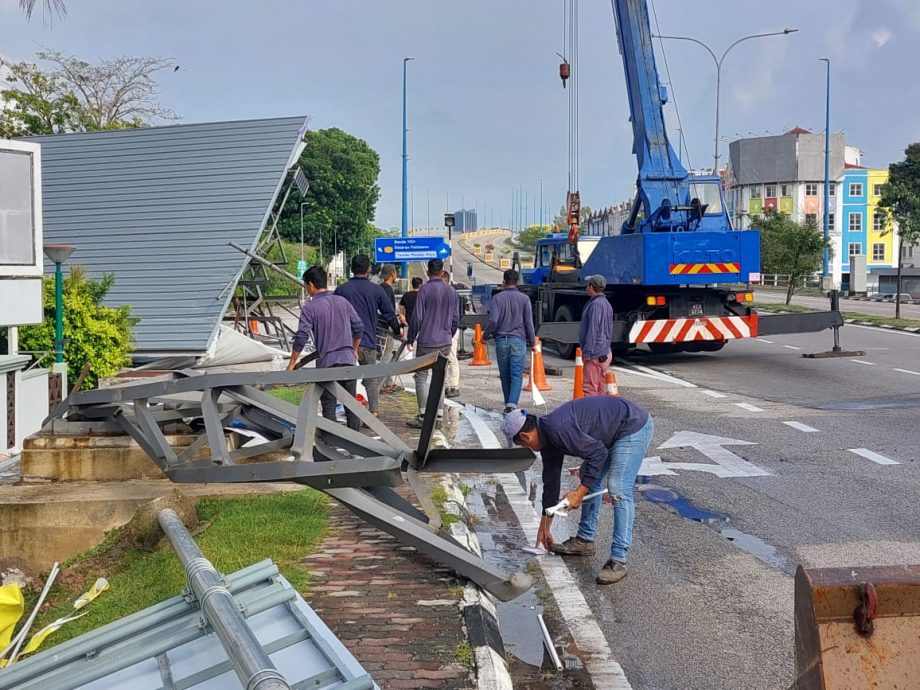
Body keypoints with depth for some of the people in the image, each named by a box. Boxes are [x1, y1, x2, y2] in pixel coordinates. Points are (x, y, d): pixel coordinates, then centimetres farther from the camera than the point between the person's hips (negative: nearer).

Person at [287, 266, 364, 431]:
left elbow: (301, 338, -10)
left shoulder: (309, 308, -6)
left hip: (326, 362, -4)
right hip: (348, 359, 4)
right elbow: (358, 326, 8)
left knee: (328, 406, 3)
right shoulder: (342, 301, 7)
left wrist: (291, 364, -2)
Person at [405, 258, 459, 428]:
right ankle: (438, 414, 12)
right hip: (445, 342, 5)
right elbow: (456, 319, 12)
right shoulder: (452, 291, 7)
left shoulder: (424, 289, -9)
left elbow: (417, 317, -10)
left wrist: (410, 338, 2)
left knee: (421, 377, 0)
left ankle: (424, 416, -6)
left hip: (426, 341, -5)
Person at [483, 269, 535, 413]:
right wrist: (531, 341, 12)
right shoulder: (524, 298, 2)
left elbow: (493, 321, -7)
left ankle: (508, 404, 17)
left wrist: (485, 335, 9)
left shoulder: (497, 298, 0)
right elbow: (529, 322, 2)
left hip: (501, 340, 1)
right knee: (517, 374, -4)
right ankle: (512, 403, -18)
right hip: (518, 340, 0)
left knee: (505, 375, 10)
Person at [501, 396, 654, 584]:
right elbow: (550, 481, 16)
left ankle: (618, 560, -15)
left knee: (618, 489, -17)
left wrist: (580, 492, -17)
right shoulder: (546, 436, 7)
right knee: (590, 479, 17)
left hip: (634, 426, -11)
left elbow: (598, 453, -24)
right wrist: (545, 528, 22)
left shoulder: (557, 428, -24)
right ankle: (585, 540, 27)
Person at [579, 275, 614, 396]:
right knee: (601, 388, 13)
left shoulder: (595, 304, -16)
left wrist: (587, 351, -19)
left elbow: (593, 330, -20)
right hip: (605, 351, 10)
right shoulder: (606, 303, 16)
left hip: (595, 354, -10)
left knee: (589, 387, -11)